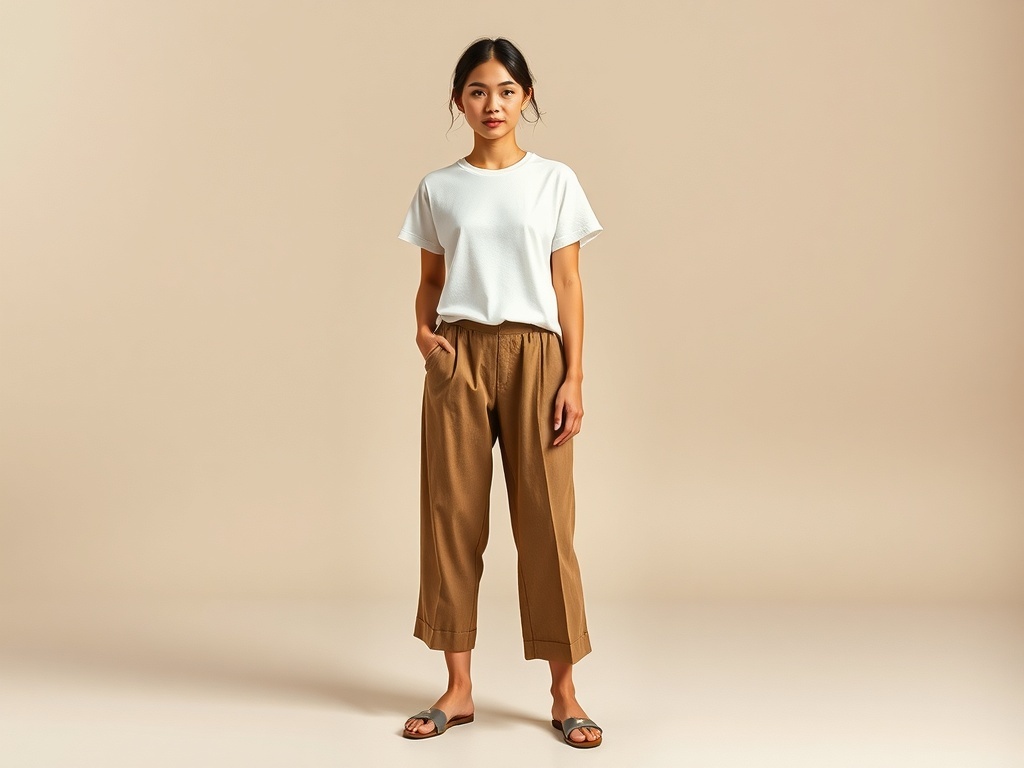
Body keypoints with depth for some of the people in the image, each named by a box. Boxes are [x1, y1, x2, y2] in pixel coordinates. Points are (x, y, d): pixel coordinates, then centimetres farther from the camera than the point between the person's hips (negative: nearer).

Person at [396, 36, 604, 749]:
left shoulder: (555, 181, 4)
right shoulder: (439, 188, 8)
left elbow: (568, 284, 2)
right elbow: (430, 279, 13)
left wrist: (574, 378, -4)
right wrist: (423, 331, -8)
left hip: (533, 354, -1)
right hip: (458, 357, 2)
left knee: (546, 519, -1)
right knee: (453, 515, 3)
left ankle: (564, 691, 10)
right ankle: (459, 687, 15)